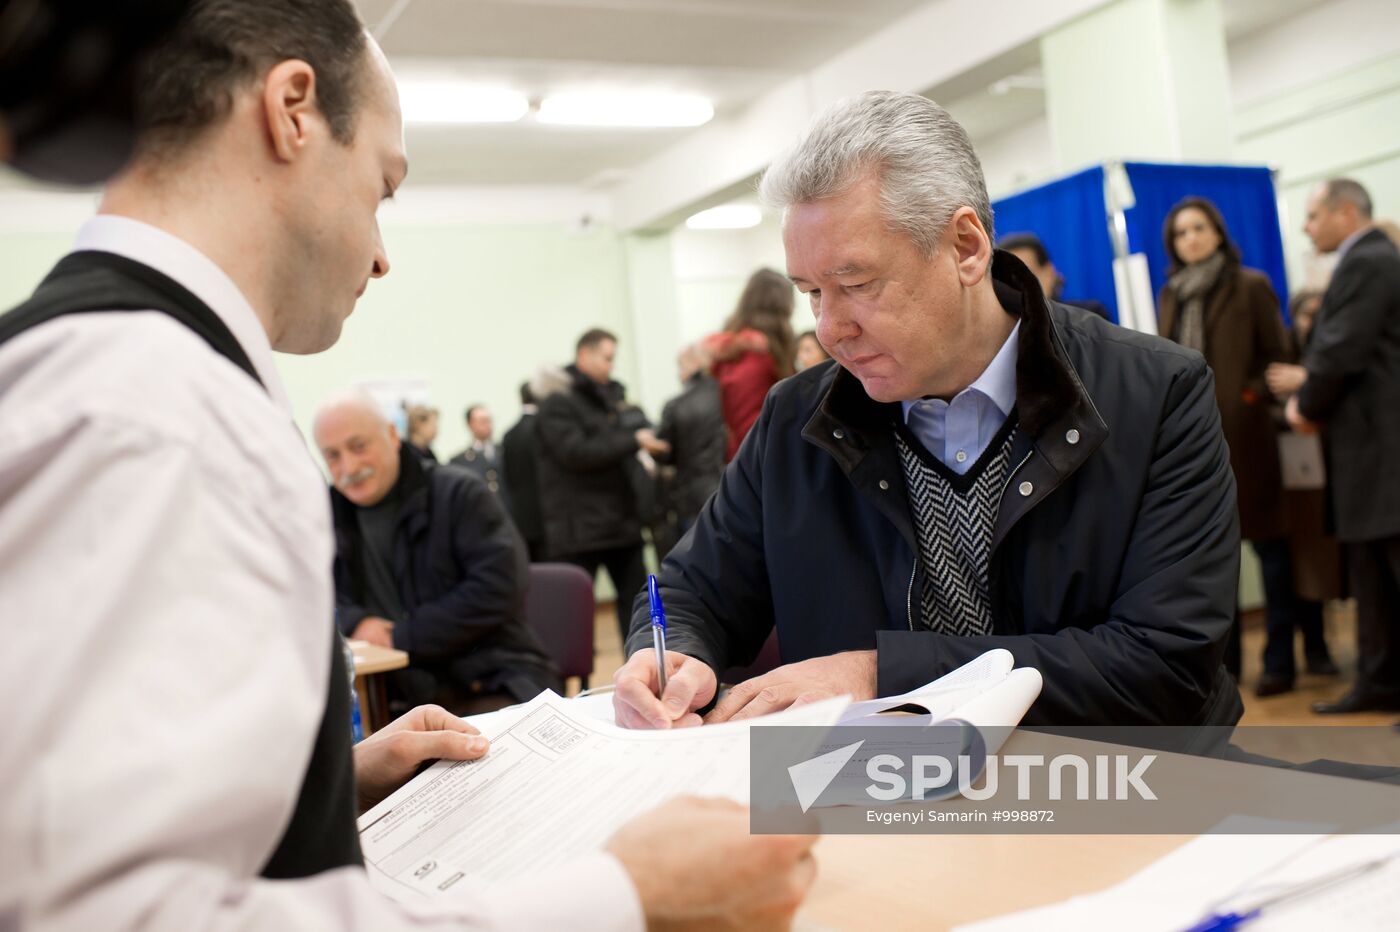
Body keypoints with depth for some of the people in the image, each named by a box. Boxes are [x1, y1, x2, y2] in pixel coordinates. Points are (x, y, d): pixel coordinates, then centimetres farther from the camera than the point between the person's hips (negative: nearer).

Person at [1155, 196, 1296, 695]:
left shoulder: (1251, 286, 1)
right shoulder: (1170, 296, 14)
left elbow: (1278, 356, -1)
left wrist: (1254, 397, -13)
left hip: (1242, 430, -4)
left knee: (1266, 538, 0)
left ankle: (1279, 658, 6)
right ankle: (1224, 657, 16)